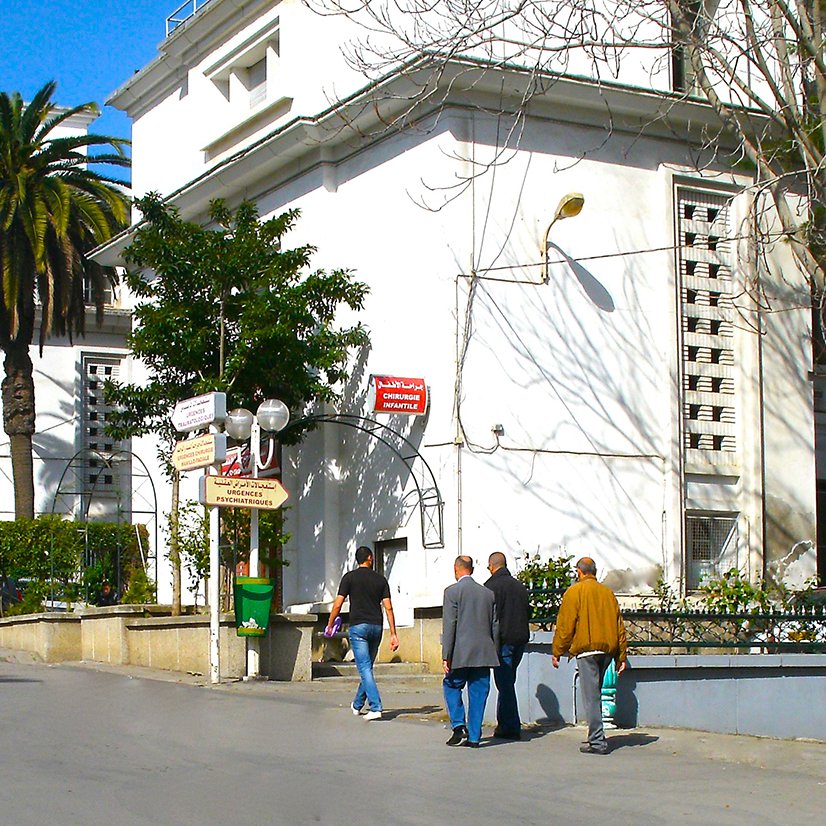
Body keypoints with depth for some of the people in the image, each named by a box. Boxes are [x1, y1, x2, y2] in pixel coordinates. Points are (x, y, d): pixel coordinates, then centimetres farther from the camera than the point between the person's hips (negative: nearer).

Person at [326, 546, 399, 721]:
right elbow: (388, 608, 3)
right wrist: (393, 634, 4)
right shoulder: (381, 580, 7)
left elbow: (338, 604, -4)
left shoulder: (350, 577, 0)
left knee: (365, 668, -7)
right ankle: (357, 705, 30)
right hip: (376, 627, 4)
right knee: (367, 667, 16)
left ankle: (375, 708, -18)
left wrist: (330, 625, 11)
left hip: (358, 626, -4)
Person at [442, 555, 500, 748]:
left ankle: (459, 725, -1)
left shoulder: (452, 591, -5)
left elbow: (449, 625, -9)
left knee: (451, 686, 13)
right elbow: (495, 626, 12)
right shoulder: (488, 593, 10)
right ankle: (474, 737, 8)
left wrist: (446, 656, -7)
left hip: (461, 653, -4)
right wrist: (493, 652, 19)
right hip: (484, 653, 4)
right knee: (478, 692, 7)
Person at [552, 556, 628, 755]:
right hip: (608, 649, 6)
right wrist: (621, 656, 17)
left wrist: (557, 652, 3)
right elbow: (619, 625, 14)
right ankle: (596, 736, 19)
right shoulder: (607, 592, 14)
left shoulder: (574, 592, -1)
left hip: (586, 649, -6)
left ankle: (597, 742, -9)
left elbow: (565, 625, -5)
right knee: (595, 693, 16)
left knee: (591, 696, -5)